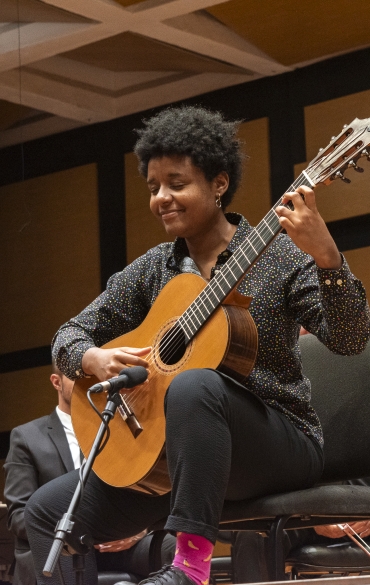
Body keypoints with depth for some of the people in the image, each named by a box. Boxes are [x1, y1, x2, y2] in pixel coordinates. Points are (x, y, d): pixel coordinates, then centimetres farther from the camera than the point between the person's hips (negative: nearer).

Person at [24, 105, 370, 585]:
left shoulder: (279, 256, -5)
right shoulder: (153, 270, 10)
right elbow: (70, 335, 13)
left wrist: (324, 255, -33)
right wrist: (95, 359, -12)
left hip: (280, 445, -6)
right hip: (169, 455, 6)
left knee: (193, 385, -37)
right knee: (50, 509, -8)